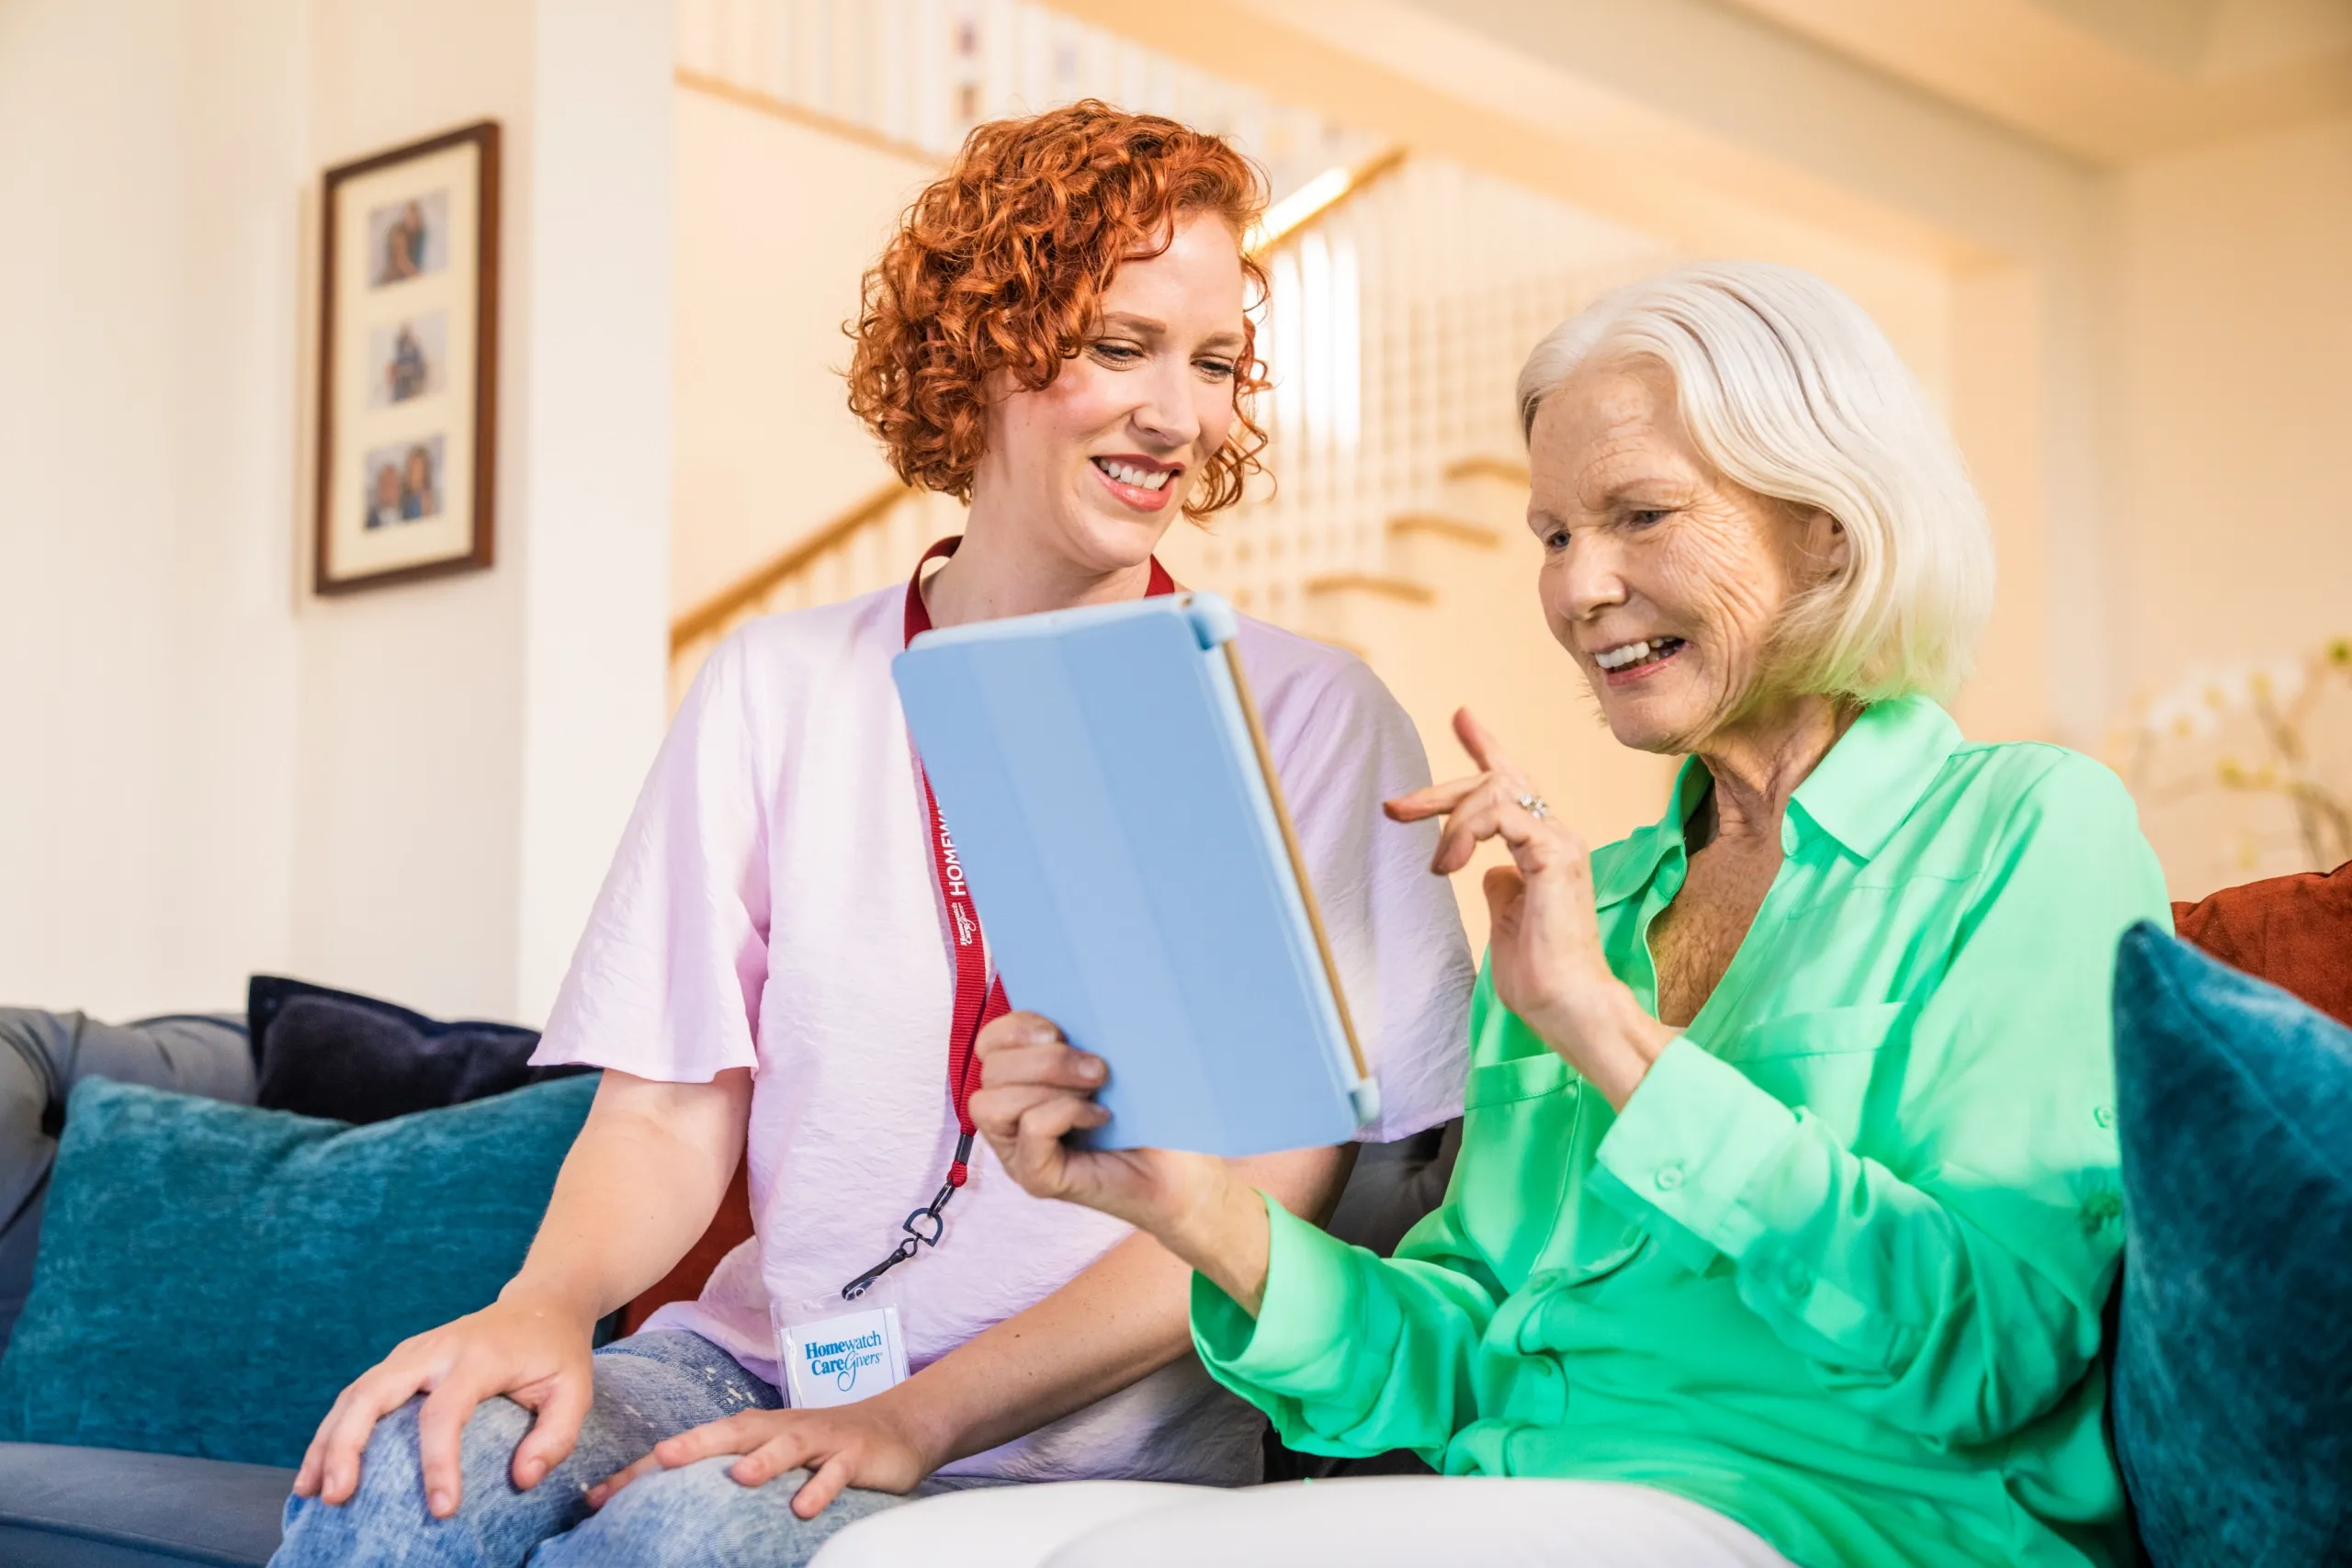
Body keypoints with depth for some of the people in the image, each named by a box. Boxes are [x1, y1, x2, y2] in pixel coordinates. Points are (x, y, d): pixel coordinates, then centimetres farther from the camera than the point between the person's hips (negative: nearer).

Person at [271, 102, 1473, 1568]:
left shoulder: (1308, 715, -4)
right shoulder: (779, 685, 6)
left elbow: (1271, 1199, -9)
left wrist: (919, 1415, -18)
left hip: (1085, 1444, -2)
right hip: (766, 1364, 3)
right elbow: (670, 1117, 3)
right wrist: (550, 1302, -19)